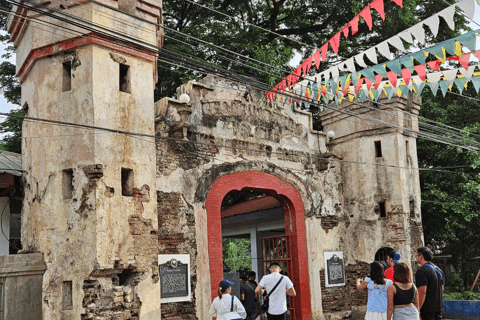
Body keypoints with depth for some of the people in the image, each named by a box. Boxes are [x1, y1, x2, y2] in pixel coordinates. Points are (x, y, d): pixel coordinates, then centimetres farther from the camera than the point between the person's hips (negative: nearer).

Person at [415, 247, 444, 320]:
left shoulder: (422, 271, -17)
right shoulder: (438, 269, 13)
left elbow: (422, 292, -23)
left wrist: (417, 309, -19)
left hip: (428, 309, -9)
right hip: (439, 307, 9)